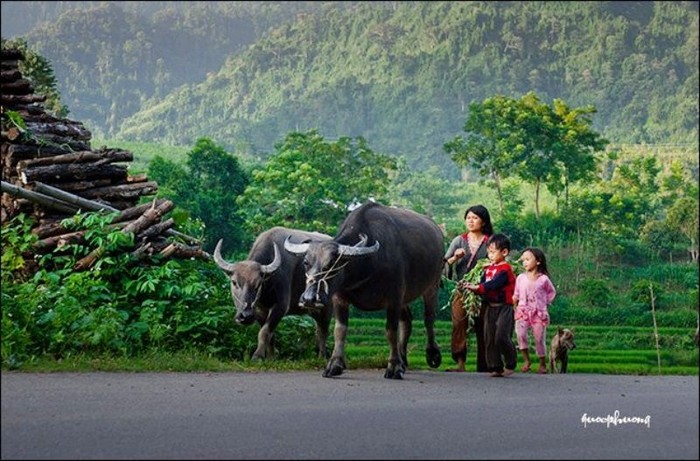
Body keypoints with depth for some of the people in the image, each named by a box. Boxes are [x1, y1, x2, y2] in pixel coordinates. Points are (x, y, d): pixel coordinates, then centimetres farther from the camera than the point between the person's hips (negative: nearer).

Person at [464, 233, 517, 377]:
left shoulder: (505, 269, -10)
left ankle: (510, 364, 5)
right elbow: (482, 283, 8)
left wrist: (477, 287, -26)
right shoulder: (488, 268, 15)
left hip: (504, 307, -8)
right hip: (490, 307, 8)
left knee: (502, 337, -13)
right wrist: (471, 286, -11)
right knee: (489, 339, 5)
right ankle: (495, 367, 11)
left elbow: (494, 284, -20)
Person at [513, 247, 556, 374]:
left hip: (539, 313, -1)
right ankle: (526, 360, -12)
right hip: (523, 312, 1)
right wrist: (513, 300, -2)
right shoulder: (520, 278, 6)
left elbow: (552, 292, 15)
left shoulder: (543, 279, 0)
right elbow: (516, 295, 13)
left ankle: (543, 364, 21)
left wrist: (546, 302, 6)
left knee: (539, 339, 4)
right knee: (520, 333, -23)